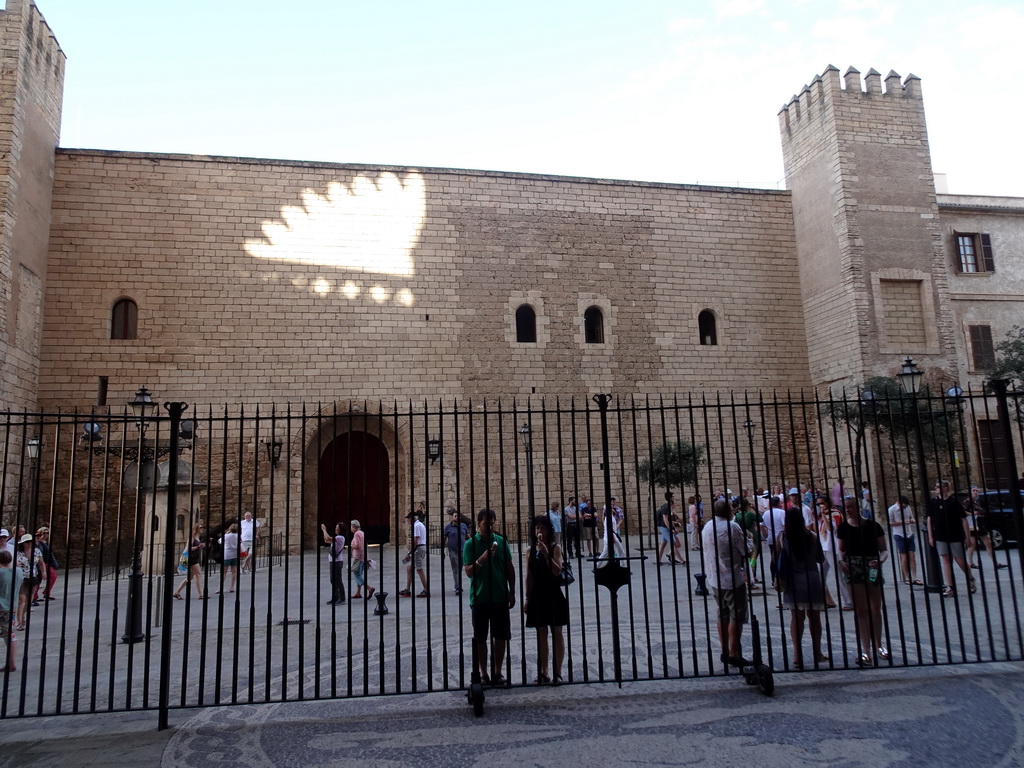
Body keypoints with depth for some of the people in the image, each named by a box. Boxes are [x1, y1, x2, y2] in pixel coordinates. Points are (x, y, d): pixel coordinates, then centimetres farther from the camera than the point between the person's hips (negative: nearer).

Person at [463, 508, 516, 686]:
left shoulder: (501, 541, 1)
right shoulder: (471, 544, -7)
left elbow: (509, 568, 7)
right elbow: (469, 571, -9)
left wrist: (512, 592, 5)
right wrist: (481, 559, -26)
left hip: (500, 597, 2)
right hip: (480, 598, -2)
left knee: (501, 636, 9)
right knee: (480, 638, 7)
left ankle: (497, 672, 23)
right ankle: (483, 673, 20)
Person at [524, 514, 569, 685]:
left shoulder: (555, 548, -5)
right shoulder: (531, 550, 6)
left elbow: (557, 571, -17)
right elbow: (529, 576, 8)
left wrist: (546, 553, -26)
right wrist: (526, 598, 6)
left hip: (553, 595, -4)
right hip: (537, 596, 4)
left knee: (556, 633, 3)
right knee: (541, 635, 10)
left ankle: (557, 672, 11)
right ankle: (543, 673, 19)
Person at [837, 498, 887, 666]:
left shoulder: (873, 526, -3)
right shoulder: (844, 527, 3)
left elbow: (884, 550, -1)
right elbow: (841, 549, 10)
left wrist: (880, 560, -20)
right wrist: (841, 561, -9)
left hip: (872, 568, 0)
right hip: (853, 568, 0)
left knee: (875, 609, 13)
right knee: (861, 610, -2)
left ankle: (877, 645, 34)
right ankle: (866, 651, 0)